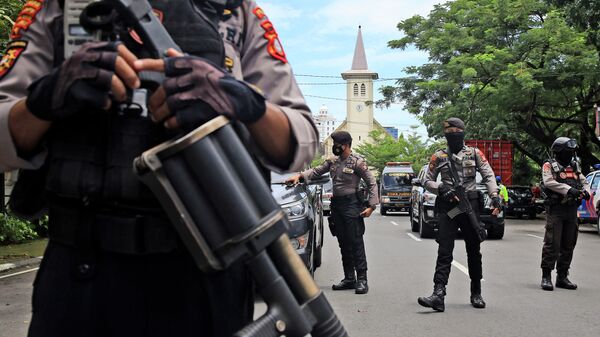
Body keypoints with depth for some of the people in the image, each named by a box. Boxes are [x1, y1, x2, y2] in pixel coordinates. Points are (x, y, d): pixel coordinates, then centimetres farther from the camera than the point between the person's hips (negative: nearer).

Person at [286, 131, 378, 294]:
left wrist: (371, 205, -13)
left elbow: (372, 183, -7)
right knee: (344, 244, 9)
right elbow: (316, 171, 14)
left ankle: (362, 279, -6)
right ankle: (349, 278, 16)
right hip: (336, 204, 7)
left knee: (356, 242, -8)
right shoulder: (333, 161, 11)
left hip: (351, 205, -7)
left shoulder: (358, 162, -8)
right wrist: (300, 176, -3)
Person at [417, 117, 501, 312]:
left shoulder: (474, 154, 8)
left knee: (474, 252, 9)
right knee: (444, 253, -9)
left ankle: (476, 294, 22)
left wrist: (495, 196, -17)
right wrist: (441, 188, -12)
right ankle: (438, 295, -17)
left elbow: (488, 175, -1)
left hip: (470, 207, 1)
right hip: (448, 208, -1)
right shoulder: (439, 157, 8)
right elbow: (427, 181, 9)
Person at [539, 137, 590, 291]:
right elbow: (549, 182, -18)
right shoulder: (549, 166, -2)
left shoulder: (574, 166, 18)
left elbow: (584, 181, 18)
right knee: (552, 244, -10)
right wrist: (569, 189, -29)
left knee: (568, 245, 10)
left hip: (571, 211, 7)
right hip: (555, 210, -7)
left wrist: (586, 191, -5)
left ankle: (562, 277, 19)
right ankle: (546, 277, -4)